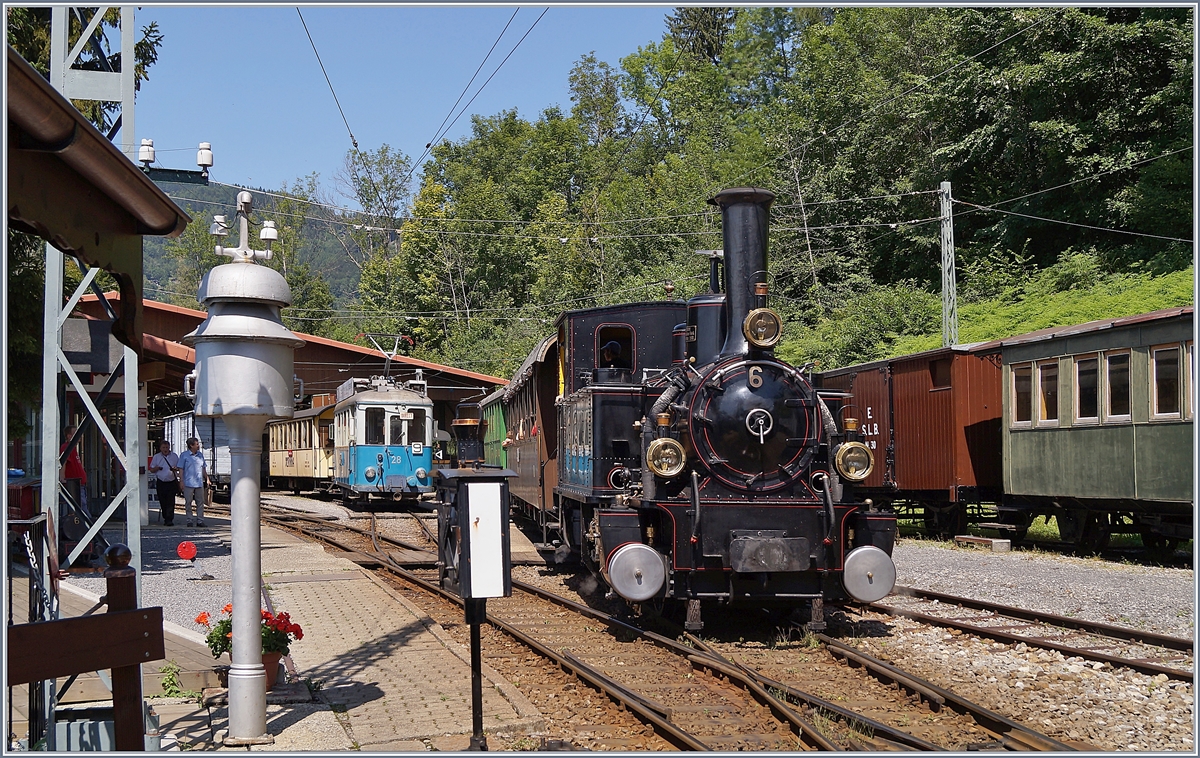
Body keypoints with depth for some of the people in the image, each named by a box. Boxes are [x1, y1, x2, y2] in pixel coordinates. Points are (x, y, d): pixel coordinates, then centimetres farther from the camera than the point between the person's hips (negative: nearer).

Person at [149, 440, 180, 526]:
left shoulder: (174, 456, 8)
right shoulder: (156, 457, 8)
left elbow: (179, 467, 14)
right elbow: (151, 470, 12)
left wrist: (175, 469, -8)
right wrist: (156, 468, -10)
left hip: (172, 482, -1)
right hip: (161, 482, 1)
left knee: (171, 502, -10)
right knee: (163, 502, 3)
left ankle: (169, 520, -12)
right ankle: (165, 518, 16)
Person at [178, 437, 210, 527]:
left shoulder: (200, 454, 13)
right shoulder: (184, 455, -1)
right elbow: (181, 469, -2)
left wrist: (207, 479, 17)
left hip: (199, 483, 4)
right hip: (188, 483, -4)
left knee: (200, 502, 4)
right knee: (188, 503, 1)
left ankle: (200, 521, 9)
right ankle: (189, 521, 8)